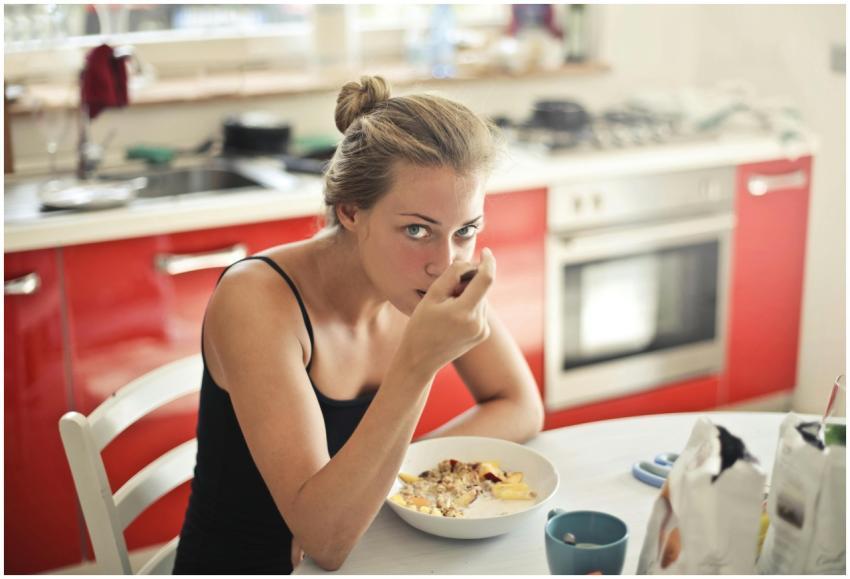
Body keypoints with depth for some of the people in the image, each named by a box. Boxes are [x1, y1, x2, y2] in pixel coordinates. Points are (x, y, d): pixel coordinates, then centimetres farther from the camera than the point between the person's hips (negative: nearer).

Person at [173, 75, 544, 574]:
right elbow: (325, 540, -28)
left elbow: (522, 409, 0)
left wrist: (393, 469, -14)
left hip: (360, 559, 5)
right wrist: (418, 365, -38)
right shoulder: (258, 300, -24)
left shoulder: (432, 279, -9)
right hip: (244, 567, -4)